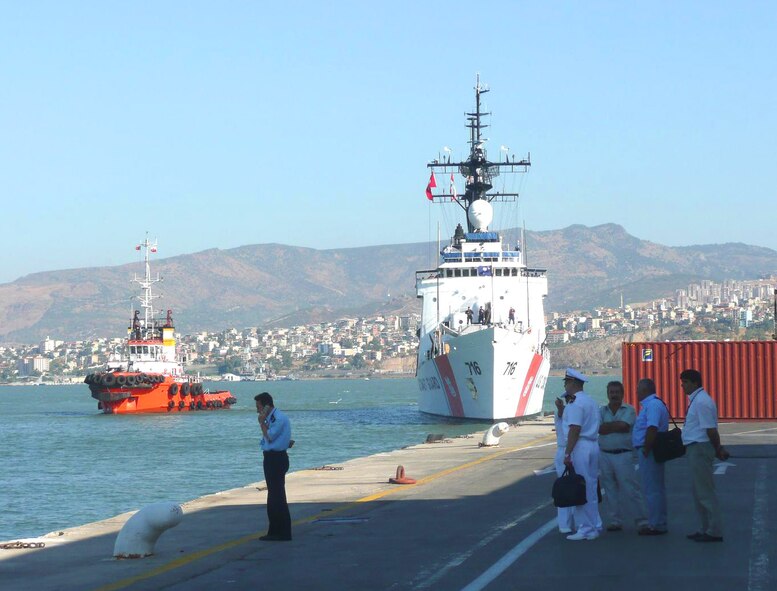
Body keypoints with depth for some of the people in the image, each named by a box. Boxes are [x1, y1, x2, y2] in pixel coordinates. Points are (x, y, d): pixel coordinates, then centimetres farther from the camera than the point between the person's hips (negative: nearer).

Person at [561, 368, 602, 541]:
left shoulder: (575, 403, -13)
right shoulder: (590, 401, 18)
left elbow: (575, 429, -20)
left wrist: (567, 453, -20)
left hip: (580, 448, -10)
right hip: (593, 446, 10)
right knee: (590, 489, 14)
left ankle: (586, 530, -5)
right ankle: (594, 525, 18)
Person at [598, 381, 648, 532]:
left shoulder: (629, 410, 2)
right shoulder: (602, 411, 11)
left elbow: (624, 425, -15)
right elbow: (599, 428, -5)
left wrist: (607, 426, -5)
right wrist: (617, 426, -9)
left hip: (623, 455, -3)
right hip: (605, 455, 3)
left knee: (630, 488, -6)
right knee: (609, 490, 6)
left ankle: (641, 521, 0)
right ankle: (614, 521, 13)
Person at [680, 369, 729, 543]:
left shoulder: (701, 402, -17)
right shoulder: (696, 400, 15)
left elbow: (710, 430, -19)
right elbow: (710, 430, 18)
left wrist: (717, 450, -9)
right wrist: (717, 449, 16)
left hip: (699, 449, -11)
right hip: (696, 449, 11)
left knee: (705, 491, -5)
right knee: (697, 491, 16)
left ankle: (714, 532, -1)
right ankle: (707, 529, 23)